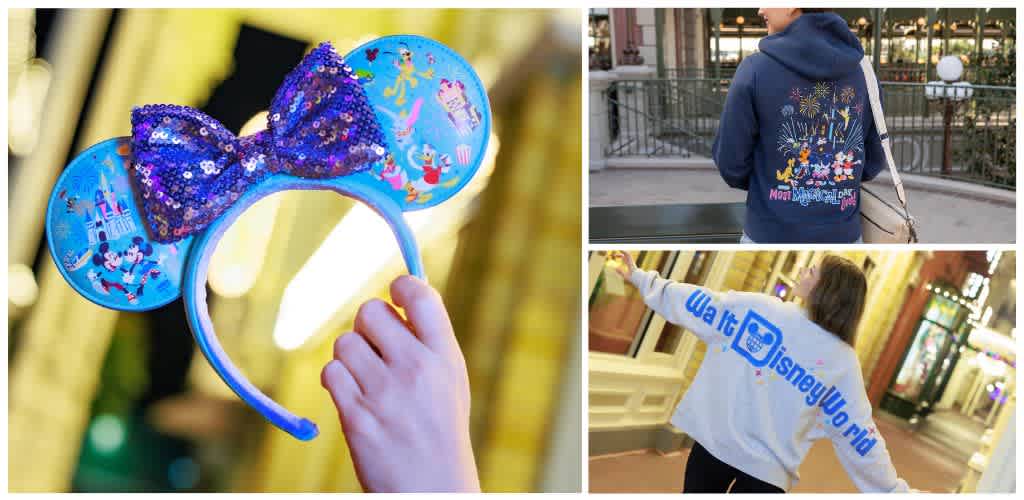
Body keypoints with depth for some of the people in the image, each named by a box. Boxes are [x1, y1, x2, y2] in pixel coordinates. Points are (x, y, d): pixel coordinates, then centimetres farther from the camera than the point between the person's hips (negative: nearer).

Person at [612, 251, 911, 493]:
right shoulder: (844, 361, -5)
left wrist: (639, 277, 13)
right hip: (770, 470, 1)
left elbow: (696, 304, 1)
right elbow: (858, 434, -4)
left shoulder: (759, 307, -9)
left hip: (714, 441, 0)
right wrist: (894, 488, 6)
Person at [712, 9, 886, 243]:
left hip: (772, 234, -3)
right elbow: (872, 160, 8)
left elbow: (730, 160, -6)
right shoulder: (861, 72, 0)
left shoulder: (755, 69, -12)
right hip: (842, 235, 4)